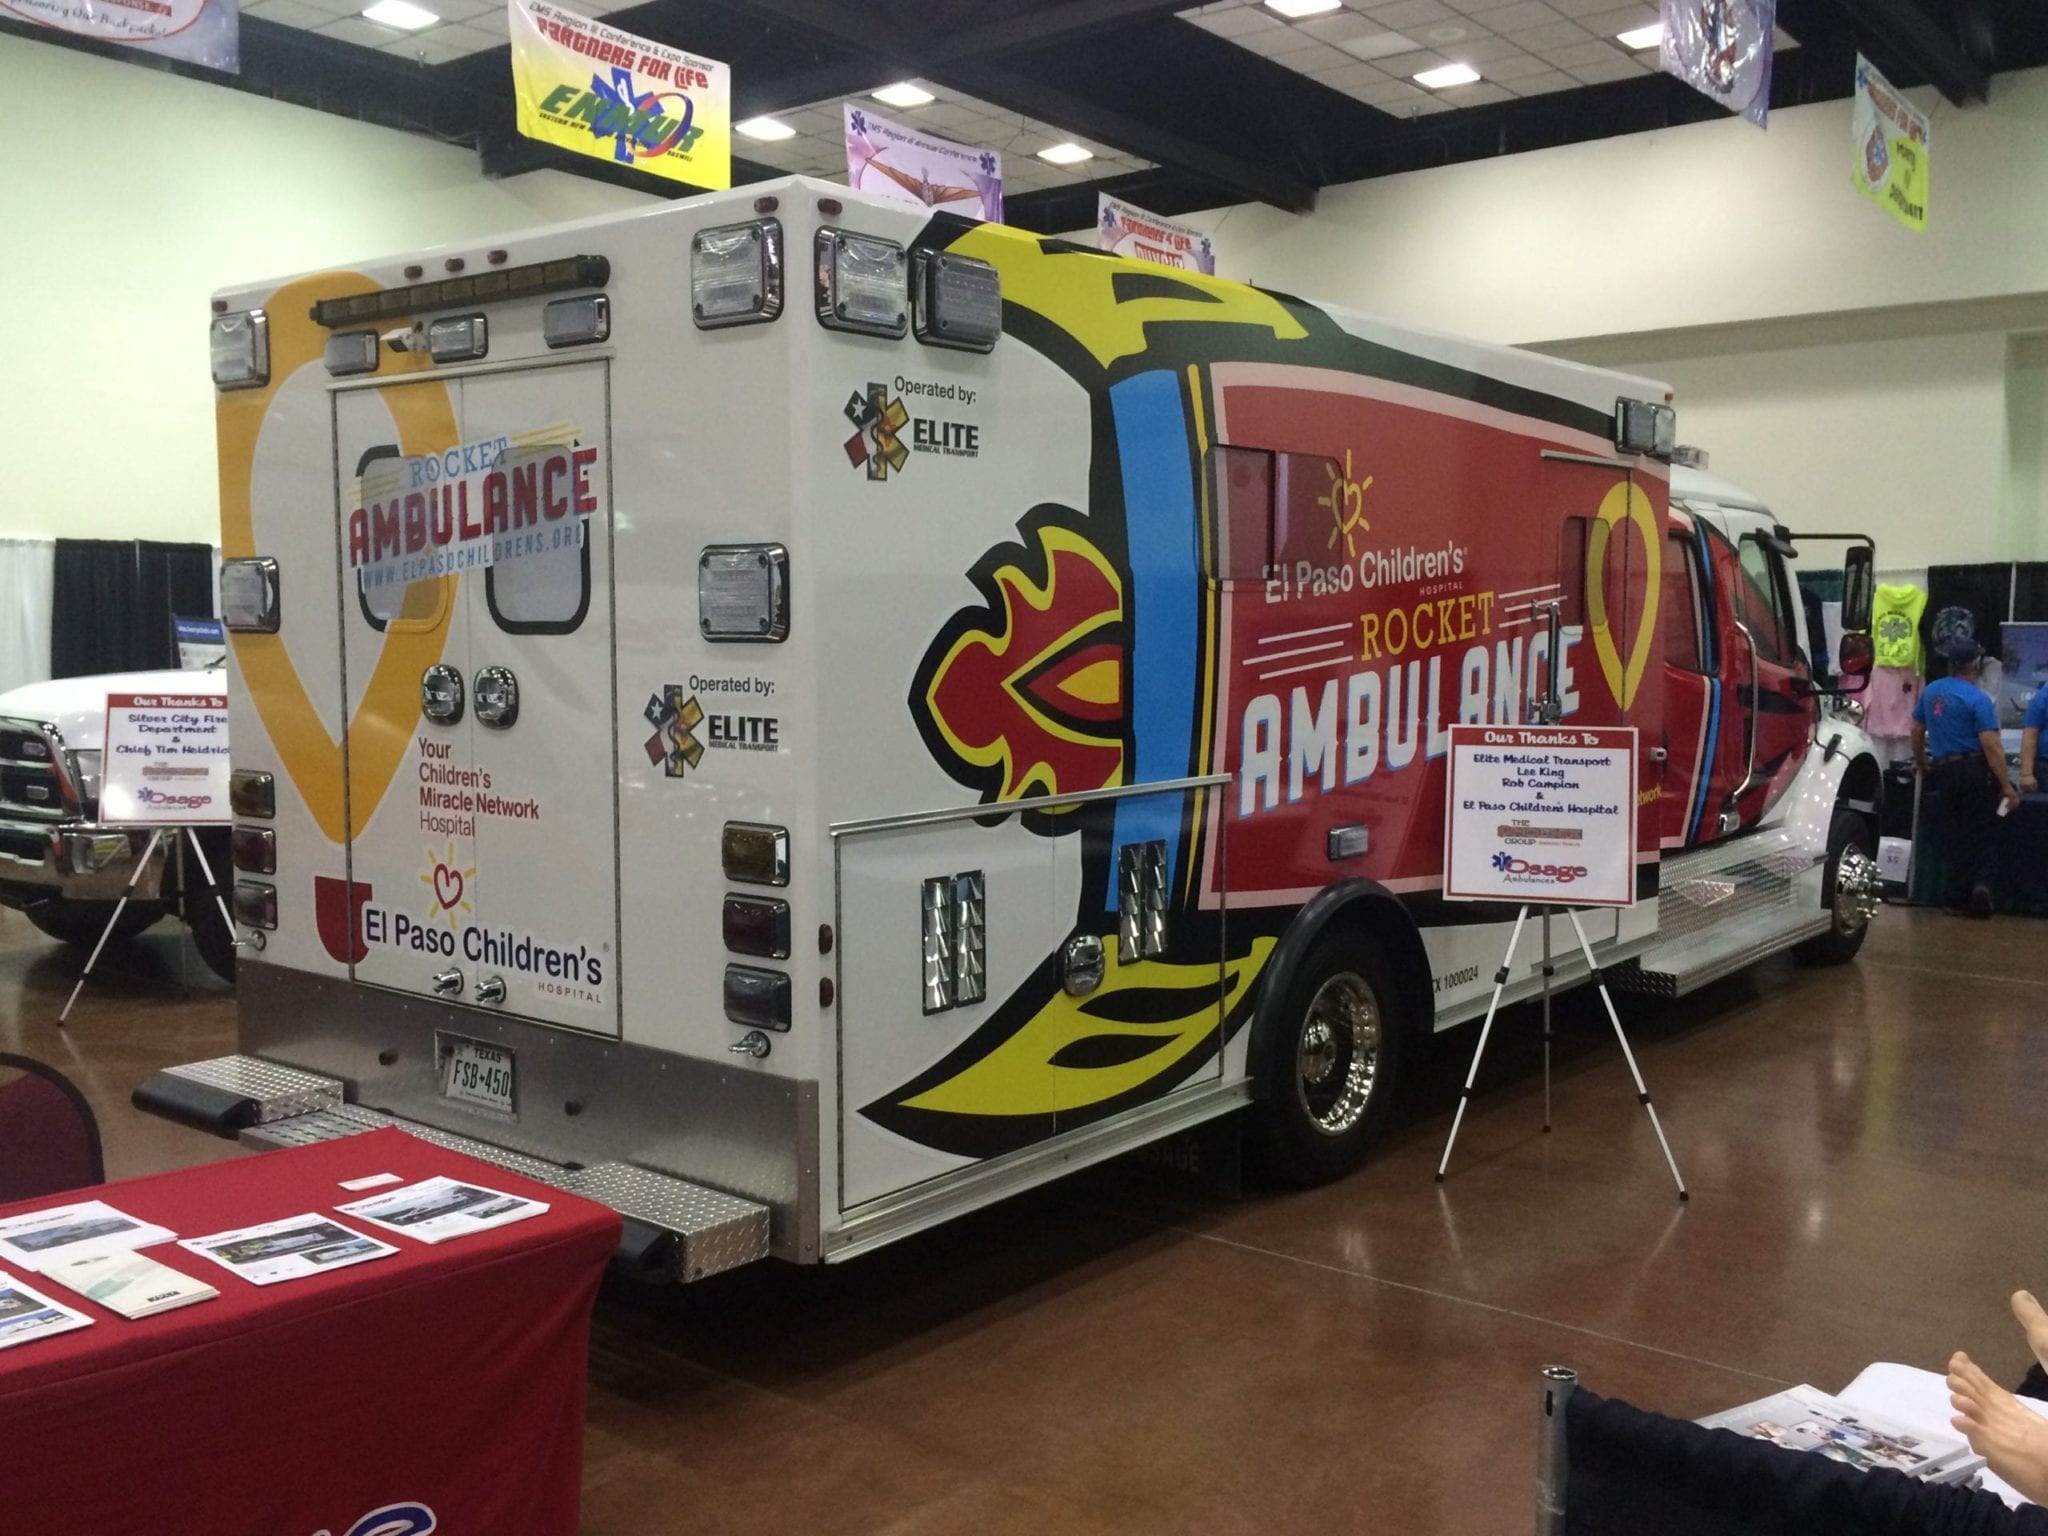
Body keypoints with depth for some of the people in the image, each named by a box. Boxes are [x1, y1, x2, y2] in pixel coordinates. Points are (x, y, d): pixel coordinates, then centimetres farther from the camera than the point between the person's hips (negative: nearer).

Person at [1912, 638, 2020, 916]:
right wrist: (2007, 787, -15)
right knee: (1983, 833, 3)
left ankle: (1959, 897, 10)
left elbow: (1917, 730, 18)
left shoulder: (1931, 692, 7)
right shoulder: (1978, 699, -13)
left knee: (1954, 835, 10)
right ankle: (1981, 882, -17)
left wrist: (1921, 764, 33)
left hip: (1942, 771, 5)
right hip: (1973, 768, -5)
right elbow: (1992, 746, -17)